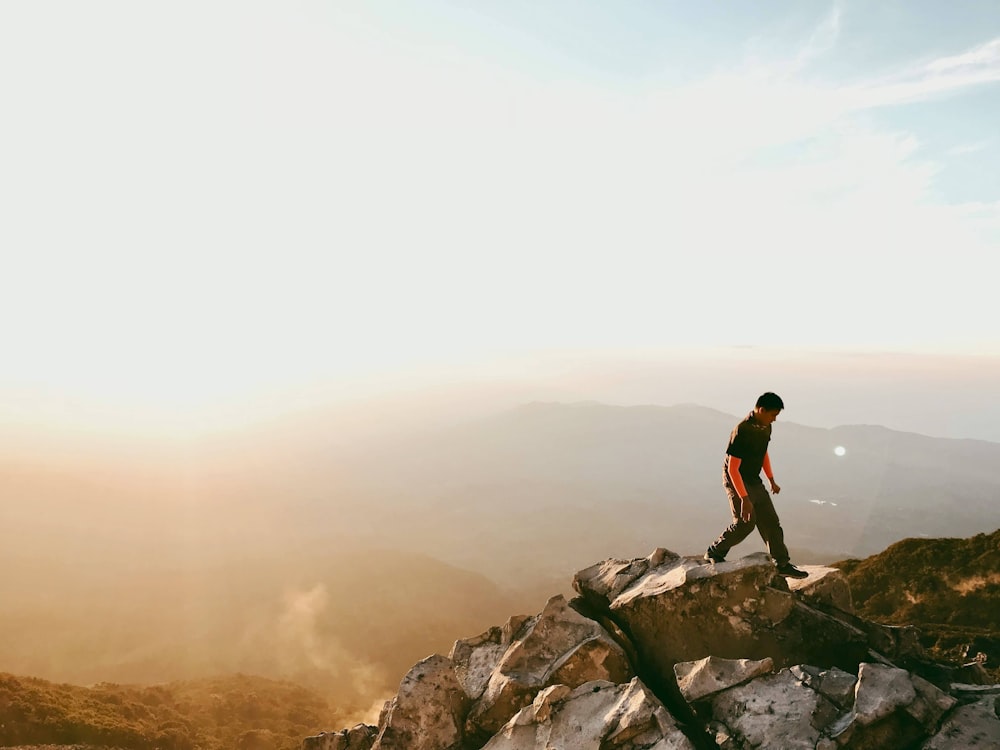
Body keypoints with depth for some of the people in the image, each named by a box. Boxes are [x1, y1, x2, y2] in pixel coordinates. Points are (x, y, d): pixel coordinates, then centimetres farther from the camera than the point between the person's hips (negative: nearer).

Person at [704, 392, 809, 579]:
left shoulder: (765, 428, 0)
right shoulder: (741, 432, -27)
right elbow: (732, 468, -26)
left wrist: (771, 480, 22)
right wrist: (744, 498, -27)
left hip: (754, 481, 8)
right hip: (736, 481, -8)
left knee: (770, 521, 7)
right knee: (745, 522, -13)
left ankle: (782, 564, 17)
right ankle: (714, 553, 4)